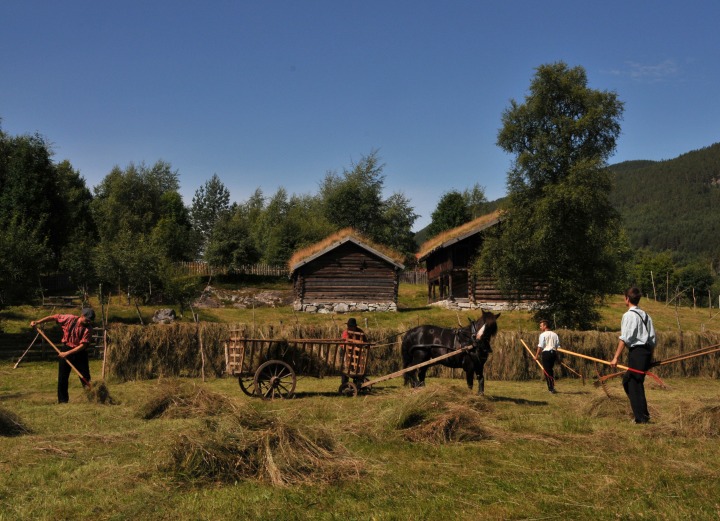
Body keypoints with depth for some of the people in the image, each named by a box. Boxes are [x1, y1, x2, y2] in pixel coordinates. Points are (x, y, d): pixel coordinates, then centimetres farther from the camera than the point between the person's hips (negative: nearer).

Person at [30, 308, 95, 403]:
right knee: (62, 377, 4)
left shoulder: (88, 328, -17)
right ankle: (62, 400, 13)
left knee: (85, 378, -2)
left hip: (80, 353, -2)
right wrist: (37, 322, -2)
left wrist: (67, 353, -24)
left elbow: (83, 345, -20)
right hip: (66, 350, 2)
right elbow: (53, 317, 1)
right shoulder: (69, 319, -12)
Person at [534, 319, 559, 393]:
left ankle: (551, 388, -5)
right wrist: (556, 355, 19)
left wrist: (536, 355, -6)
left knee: (547, 371, -1)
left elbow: (540, 346, -11)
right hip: (553, 352, 6)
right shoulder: (555, 334, 11)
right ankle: (551, 387, 22)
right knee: (550, 370, 19)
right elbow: (558, 346, 11)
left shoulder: (543, 335, -7)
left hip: (546, 353, -6)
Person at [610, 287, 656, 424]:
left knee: (635, 384, -1)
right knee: (627, 381, 17)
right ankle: (642, 413, 17)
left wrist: (616, 357, -15)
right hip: (647, 351, 8)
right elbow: (653, 338, 14)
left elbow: (624, 338, -15)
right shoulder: (645, 315, 16)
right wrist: (649, 355, 21)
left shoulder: (629, 315, -8)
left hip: (636, 351, -8)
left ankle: (641, 417, 1)